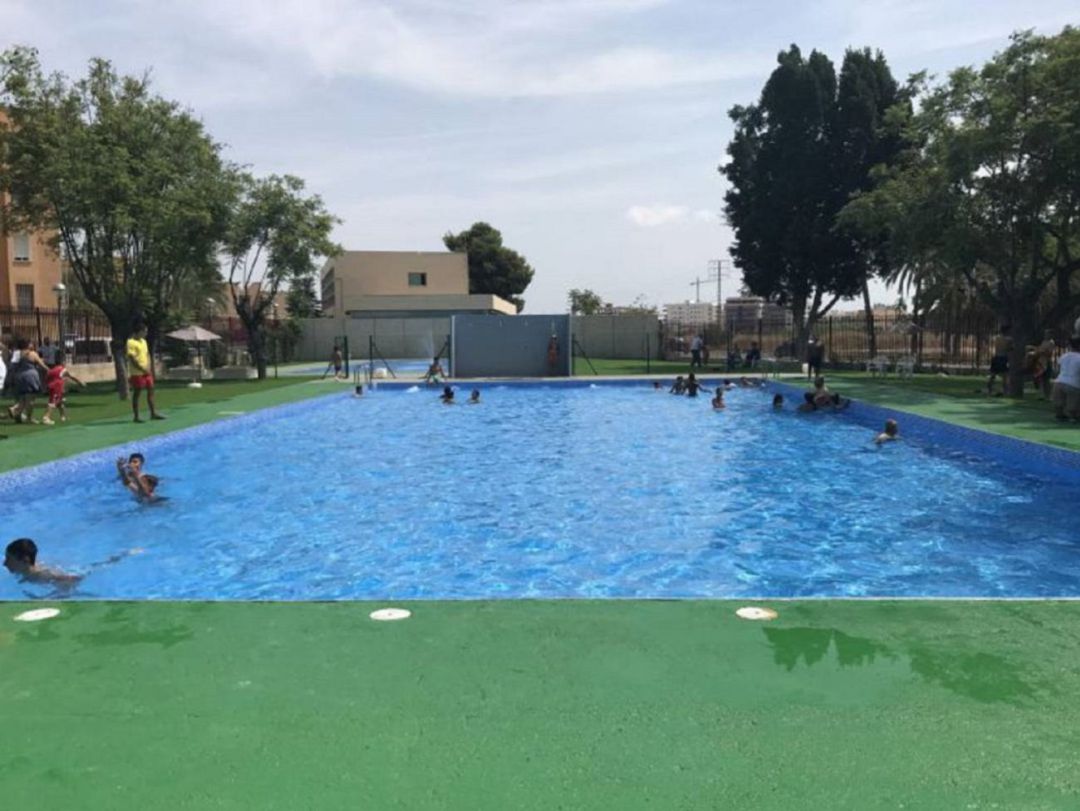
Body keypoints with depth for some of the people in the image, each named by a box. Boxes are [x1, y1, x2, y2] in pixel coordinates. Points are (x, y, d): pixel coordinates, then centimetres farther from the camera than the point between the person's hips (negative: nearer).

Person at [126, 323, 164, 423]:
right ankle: (136, 417, 5)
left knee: (150, 391, 8)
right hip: (137, 373, -8)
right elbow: (132, 359, -18)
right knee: (136, 394, -1)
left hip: (146, 372, 8)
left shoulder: (143, 341, 14)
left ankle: (153, 413, 14)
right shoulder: (131, 342, -12)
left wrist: (149, 368, 6)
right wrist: (143, 369, -19)